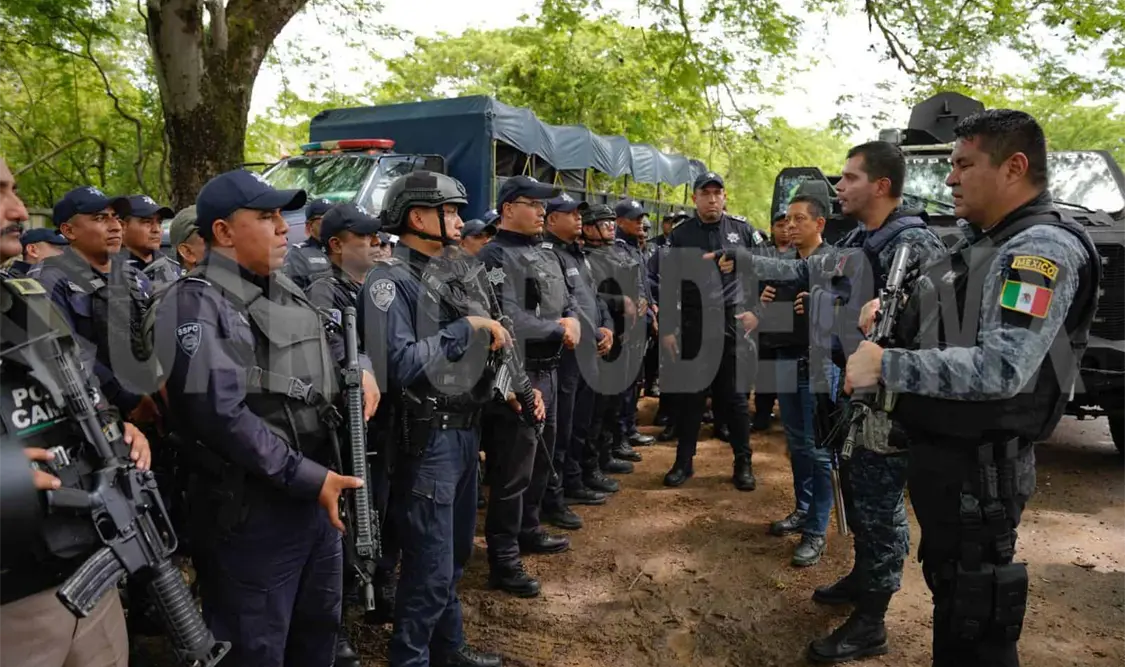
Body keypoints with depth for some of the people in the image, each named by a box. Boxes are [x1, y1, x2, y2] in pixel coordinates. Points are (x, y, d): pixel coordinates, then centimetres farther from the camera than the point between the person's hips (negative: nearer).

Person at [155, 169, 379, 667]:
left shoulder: (287, 290, 11)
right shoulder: (196, 304, -16)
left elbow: (327, 346, 27)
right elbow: (220, 415, -25)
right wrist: (309, 478, -22)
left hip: (318, 491, 8)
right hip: (252, 508, -8)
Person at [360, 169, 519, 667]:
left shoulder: (456, 271, 10)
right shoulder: (391, 281, -15)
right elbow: (398, 365, -26)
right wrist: (466, 327, -21)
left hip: (466, 429, 8)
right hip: (428, 436, -8)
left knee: (456, 554, 22)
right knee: (430, 567, 2)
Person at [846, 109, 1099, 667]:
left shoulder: (1044, 248, -19)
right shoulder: (985, 241, 13)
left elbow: (1001, 369, -29)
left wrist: (886, 366, -29)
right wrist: (892, 317, 2)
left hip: (977, 465, -10)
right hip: (944, 452, 10)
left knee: (976, 614, 4)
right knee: (950, 586, 23)